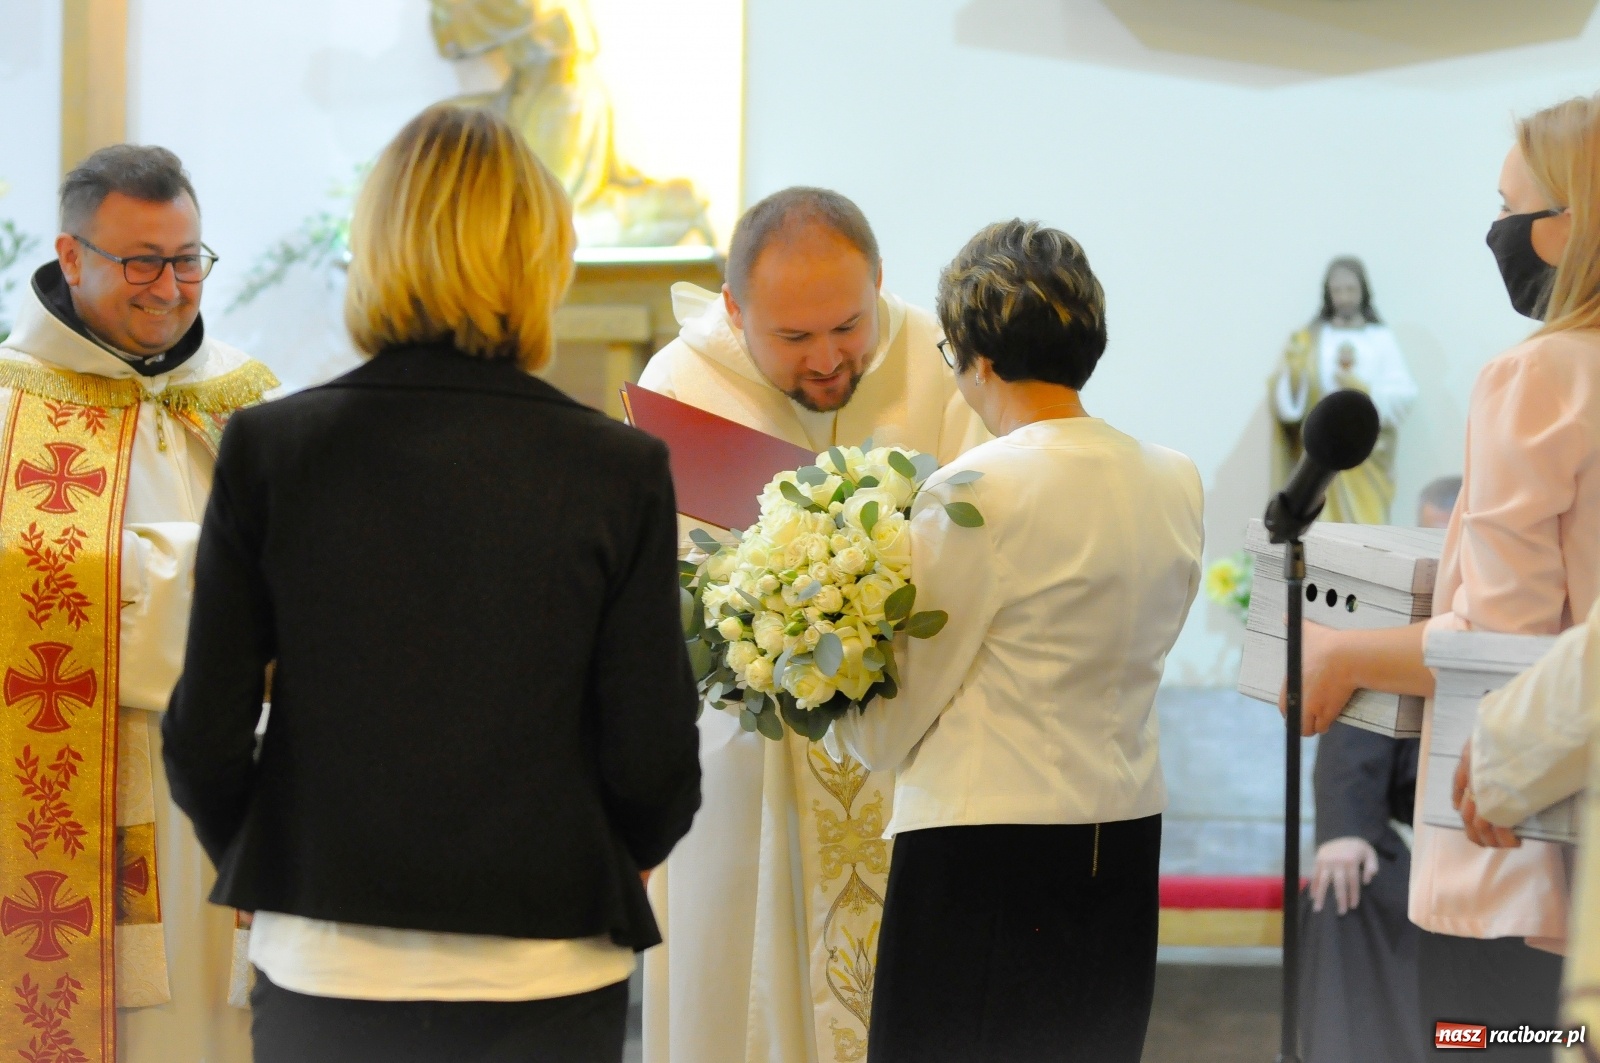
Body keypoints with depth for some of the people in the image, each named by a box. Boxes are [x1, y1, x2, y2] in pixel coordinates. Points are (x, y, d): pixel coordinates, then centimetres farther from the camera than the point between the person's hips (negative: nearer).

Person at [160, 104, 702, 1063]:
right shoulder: (620, 470, -7)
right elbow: (653, 760, -6)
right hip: (543, 980, -1)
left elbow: (206, 734, -3)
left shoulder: (270, 447, -5)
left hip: (321, 971, 1)